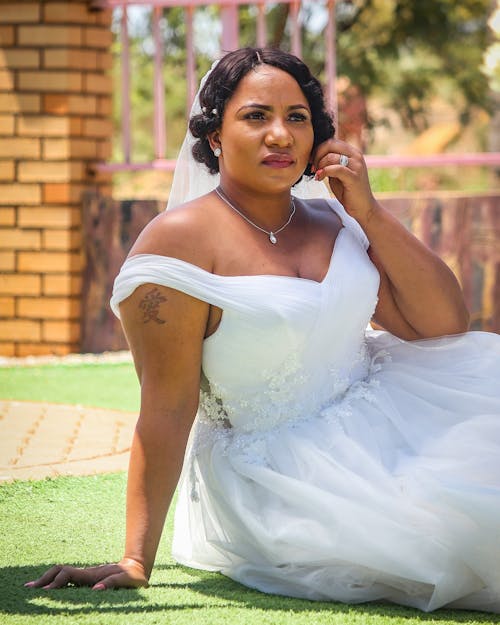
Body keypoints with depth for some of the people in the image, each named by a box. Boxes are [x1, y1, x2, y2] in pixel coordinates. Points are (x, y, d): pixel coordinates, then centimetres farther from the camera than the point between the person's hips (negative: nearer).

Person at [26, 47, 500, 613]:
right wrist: (135, 562, -19)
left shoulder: (334, 222, 8)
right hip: (281, 475, -7)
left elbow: (445, 324, 3)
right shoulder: (181, 241, -12)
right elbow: (165, 412, -15)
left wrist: (368, 213, -6)